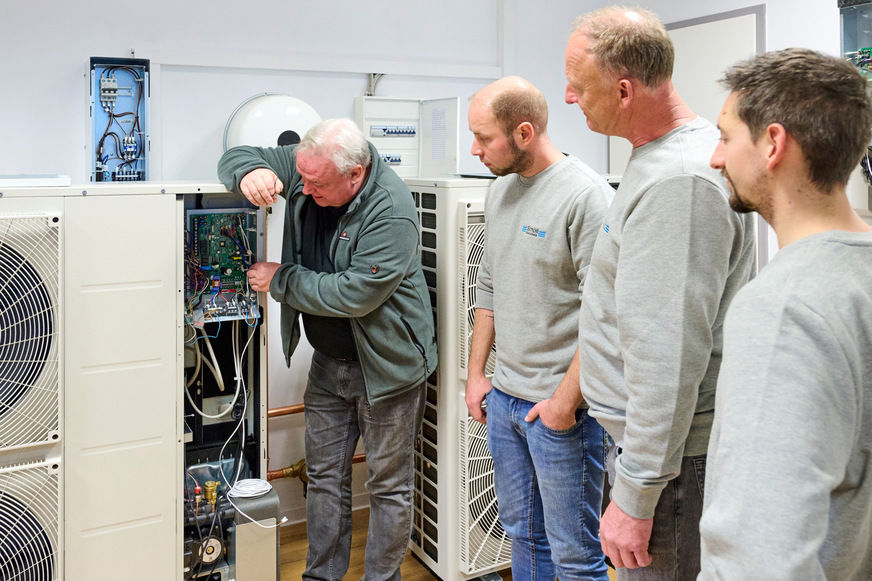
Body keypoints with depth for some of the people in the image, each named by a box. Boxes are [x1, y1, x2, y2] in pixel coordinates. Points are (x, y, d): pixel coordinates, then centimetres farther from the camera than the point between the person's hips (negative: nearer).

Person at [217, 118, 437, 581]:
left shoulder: (391, 212, -27)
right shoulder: (305, 168, -7)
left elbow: (353, 294, -30)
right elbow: (236, 157, 3)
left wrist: (280, 281, -18)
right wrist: (250, 173, -23)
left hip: (383, 365, -6)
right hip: (328, 360, 7)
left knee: (388, 484, 8)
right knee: (324, 475, 17)